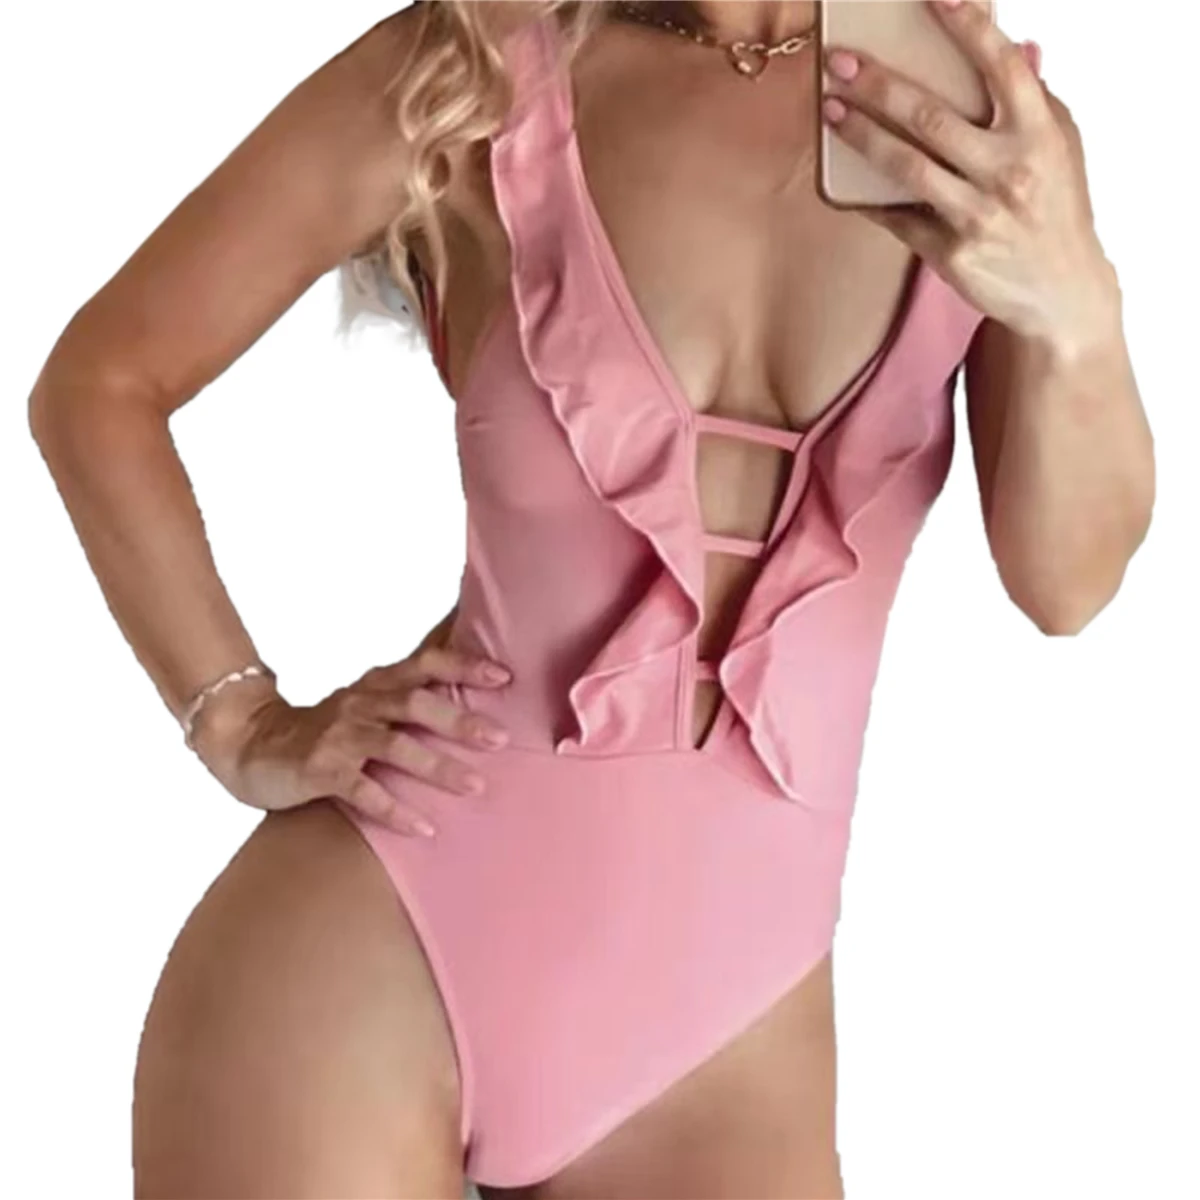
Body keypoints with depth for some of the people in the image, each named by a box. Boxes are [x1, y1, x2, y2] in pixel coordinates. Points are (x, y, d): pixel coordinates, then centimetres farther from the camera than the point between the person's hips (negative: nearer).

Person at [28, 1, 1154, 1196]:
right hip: (382, 949, -2)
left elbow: (1066, 583, -7)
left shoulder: (975, 111, -1)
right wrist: (247, 728, -6)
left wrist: (1077, 313, -26)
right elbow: (98, 383, 1)